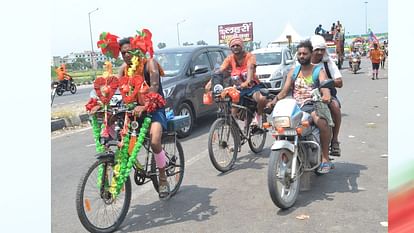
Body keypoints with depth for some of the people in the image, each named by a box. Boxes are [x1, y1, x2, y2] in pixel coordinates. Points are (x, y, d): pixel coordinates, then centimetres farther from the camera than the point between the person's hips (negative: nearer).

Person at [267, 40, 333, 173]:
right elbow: (284, 91, 11)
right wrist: (274, 101, -8)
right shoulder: (293, 72, 19)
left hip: (312, 106, -4)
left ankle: (325, 159, -24)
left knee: (321, 121, -35)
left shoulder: (319, 71, 8)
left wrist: (326, 96, -36)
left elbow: (325, 86, -12)